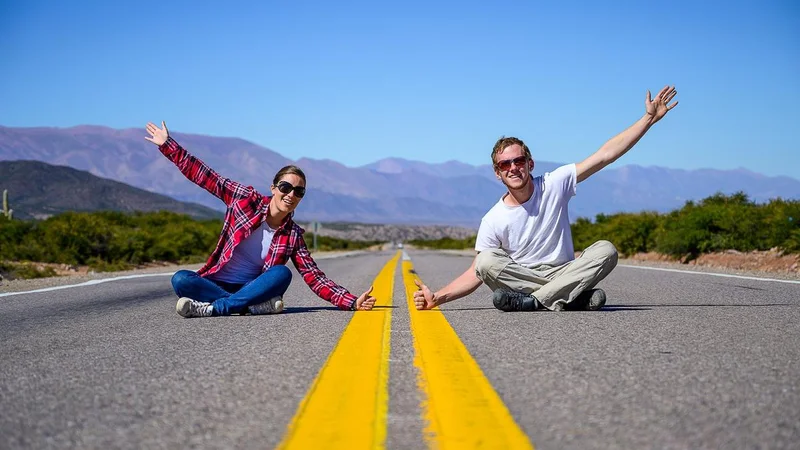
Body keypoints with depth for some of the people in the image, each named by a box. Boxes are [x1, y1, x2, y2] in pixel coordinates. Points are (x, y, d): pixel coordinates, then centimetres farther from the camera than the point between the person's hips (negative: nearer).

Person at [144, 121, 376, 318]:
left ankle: (213, 308, -37)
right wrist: (167, 144, -2)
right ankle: (254, 306, -35)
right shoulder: (247, 199, -2)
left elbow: (315, 278, -1)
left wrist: (352, 301, -14)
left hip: (252, 288, 1)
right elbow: (204, 175, 1)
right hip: (215, 283, 0)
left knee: (282, 273, -30)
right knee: (180, 280, -31)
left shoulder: (293, 235, 2)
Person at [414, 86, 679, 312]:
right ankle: (576, 298, -32)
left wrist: (650, 118, -6)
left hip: (564, 274, 1)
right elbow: (476, 274, -3)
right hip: (520, 278, -1)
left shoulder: (554, 184, -1)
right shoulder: (493, 220, -4)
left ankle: (532, 302, -35)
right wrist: (437, 298, -18)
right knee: (487, 262, -29)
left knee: (606, 250, -24)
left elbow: (605, 155, -3)